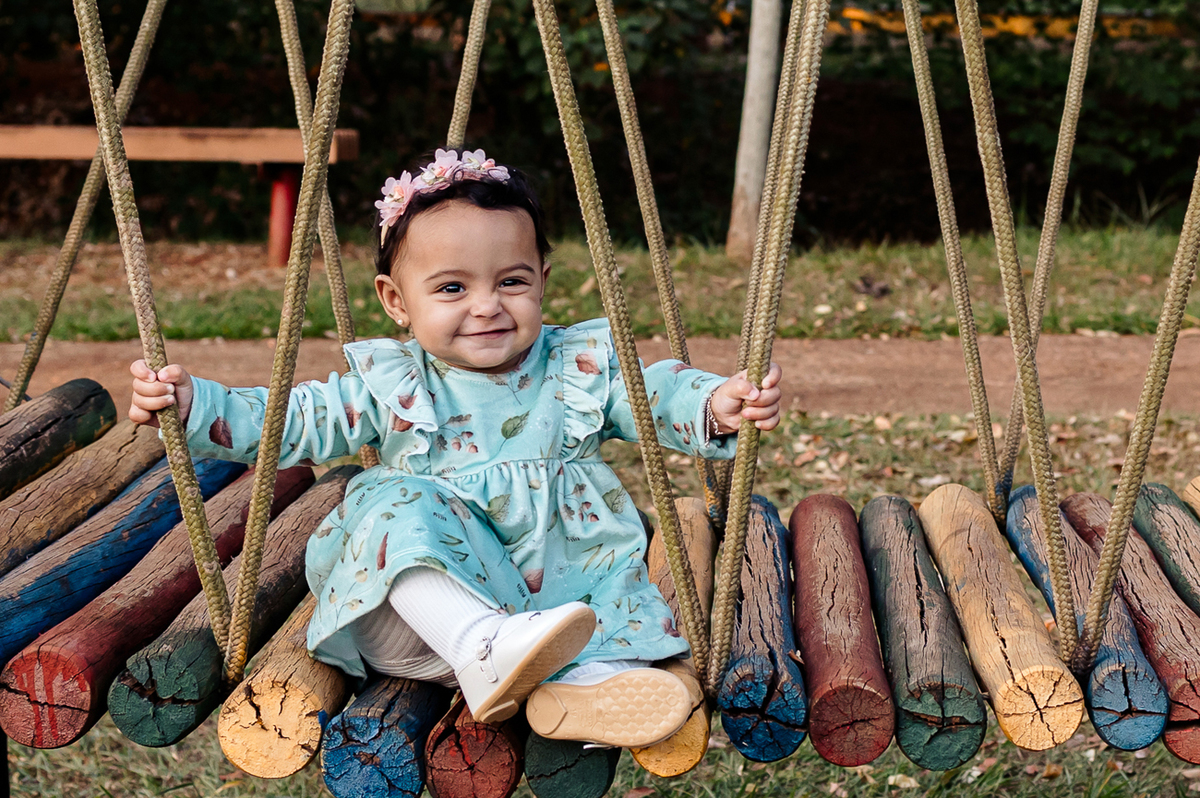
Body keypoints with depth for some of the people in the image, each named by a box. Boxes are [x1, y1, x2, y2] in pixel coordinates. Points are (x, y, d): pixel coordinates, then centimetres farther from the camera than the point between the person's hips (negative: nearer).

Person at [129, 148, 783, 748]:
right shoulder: (386, 383, 6)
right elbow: (289, 423, 4)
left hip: (561, 571, 2)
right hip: (423, 585, -2)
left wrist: (717, 405, -21)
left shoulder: (584, 366, 7)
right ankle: (481, 650, -50)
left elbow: (661, 397, 2)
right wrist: (191, 403, -9)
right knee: (398, 505, -30)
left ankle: (588, 672, -49)